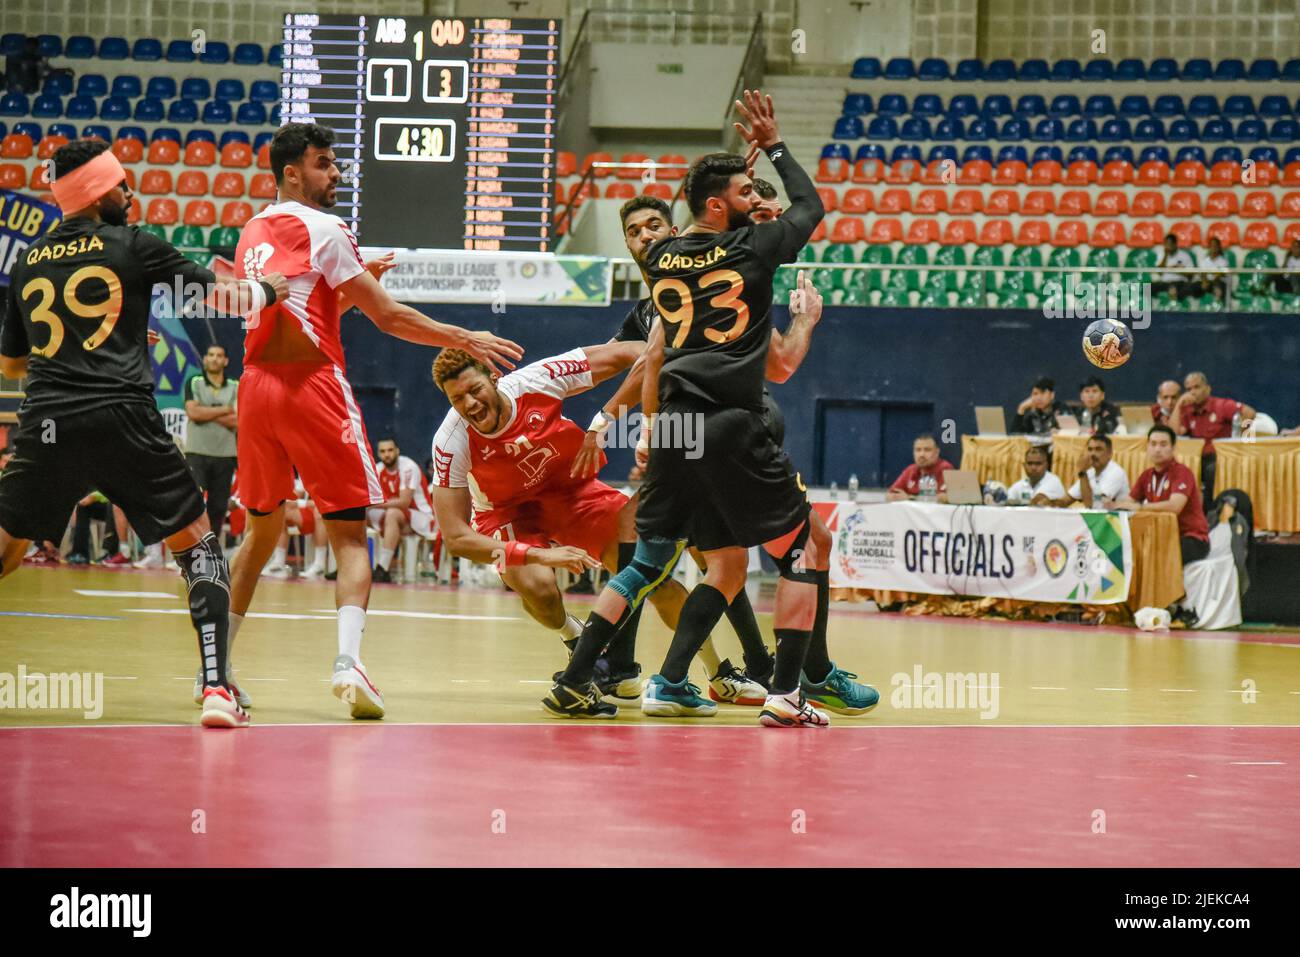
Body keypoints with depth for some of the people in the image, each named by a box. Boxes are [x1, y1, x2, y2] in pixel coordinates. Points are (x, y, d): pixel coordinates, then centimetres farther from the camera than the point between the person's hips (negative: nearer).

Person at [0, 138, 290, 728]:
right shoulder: (132, 247, 5)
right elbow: (221, 295, 10)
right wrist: (268, 290, 30)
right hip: (122, 420, -3)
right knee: (198, 544, 9)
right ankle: (215, 687, -4)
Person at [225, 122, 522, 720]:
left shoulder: (253, 233, 16)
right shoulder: (321, 228, -6)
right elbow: (387, 317, -7)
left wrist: (359, 281, 23)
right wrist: (465, 340, 1)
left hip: (258, 382, 6)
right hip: (311, 384, -6)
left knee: (261, 531, 20)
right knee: (349, 533, -4)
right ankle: (348, 659, -24)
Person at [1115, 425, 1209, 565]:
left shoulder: (1182, 472, -13)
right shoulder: (1147, 476, 8)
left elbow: (1174, 506, -28)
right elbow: (1129, 504, 7)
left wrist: (1139, 507, -27)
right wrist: (1111, 505, -16)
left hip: (1192, 539, -6)